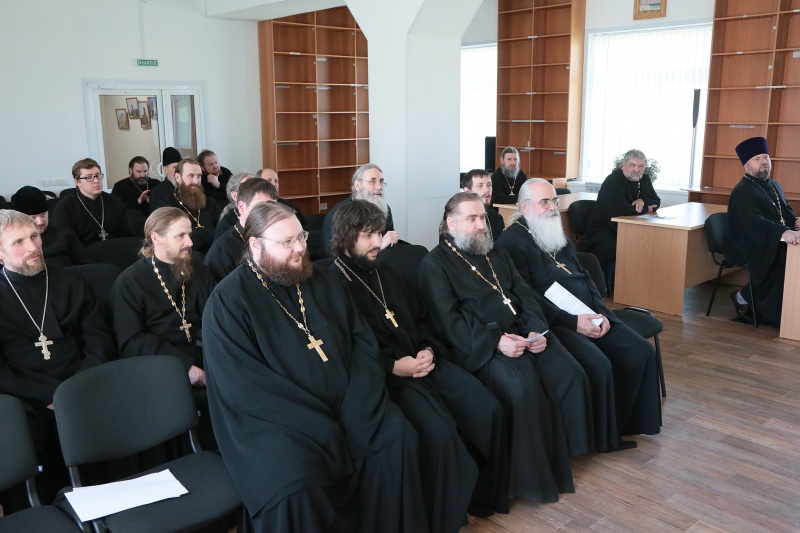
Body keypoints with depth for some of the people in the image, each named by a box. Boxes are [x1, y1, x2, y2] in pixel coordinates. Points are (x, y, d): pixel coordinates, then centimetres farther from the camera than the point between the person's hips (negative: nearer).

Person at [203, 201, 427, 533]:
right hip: (274, 421, -5)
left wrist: (357, 404, -10)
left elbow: (362, 340, 7)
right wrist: (322, 427, -20)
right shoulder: (228, 301, -8)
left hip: (345, 407, 5)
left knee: (397, 438, -16)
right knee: (294, 485, -31)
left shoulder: (320, 281, 10)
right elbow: (245, 387, -16)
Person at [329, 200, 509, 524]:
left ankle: (486, 495, 13)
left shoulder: (385, 272, 19)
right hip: (384, 373, -7)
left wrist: (429, 350, 1)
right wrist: (392, 366, -20)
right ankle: (442, 519, -6)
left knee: (489, 410, -8)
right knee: (439, 432, -29)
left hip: (423, 360, 7)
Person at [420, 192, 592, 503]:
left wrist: (536, 330, -6)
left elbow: (526, 295, 14)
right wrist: (495, 341, -22)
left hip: (523, 334, 6)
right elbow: (448, 320, -11)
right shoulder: (435, 264, 0)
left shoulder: (497, 254, 22)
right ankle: (532, 475, -13)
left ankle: (562, 453, 1)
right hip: (479, 345, -6)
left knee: (570, 373, -16)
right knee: (523, 385, -31)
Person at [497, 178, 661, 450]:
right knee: (598, 364, -28)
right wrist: (572, 322, -20)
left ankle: (621, 421, 9)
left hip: (589, 315, 9)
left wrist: (600, 312, 1)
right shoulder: (512, 242, -9)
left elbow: (583, 275, 19)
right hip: (554, 323, -8)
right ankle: (601, 436, -5)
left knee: (641, 351, -5)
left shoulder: (557, 233, 18)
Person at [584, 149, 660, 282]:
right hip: (603, 233, -8)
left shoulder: (644, 179, 11)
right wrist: (646, 209, -11)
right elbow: (622, 210, -27)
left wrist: (642, 201, -15)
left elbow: (656, 202, 8)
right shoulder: (613, 181, -16)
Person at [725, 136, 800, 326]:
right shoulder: (742, 193, -14)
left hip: (773, 244, 9)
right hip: (748, 248, -9)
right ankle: (744, 298, -9)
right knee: (784, 261, -30)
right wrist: (783, 232, -45)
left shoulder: (774, 186, 17)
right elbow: (754, 222, -29)